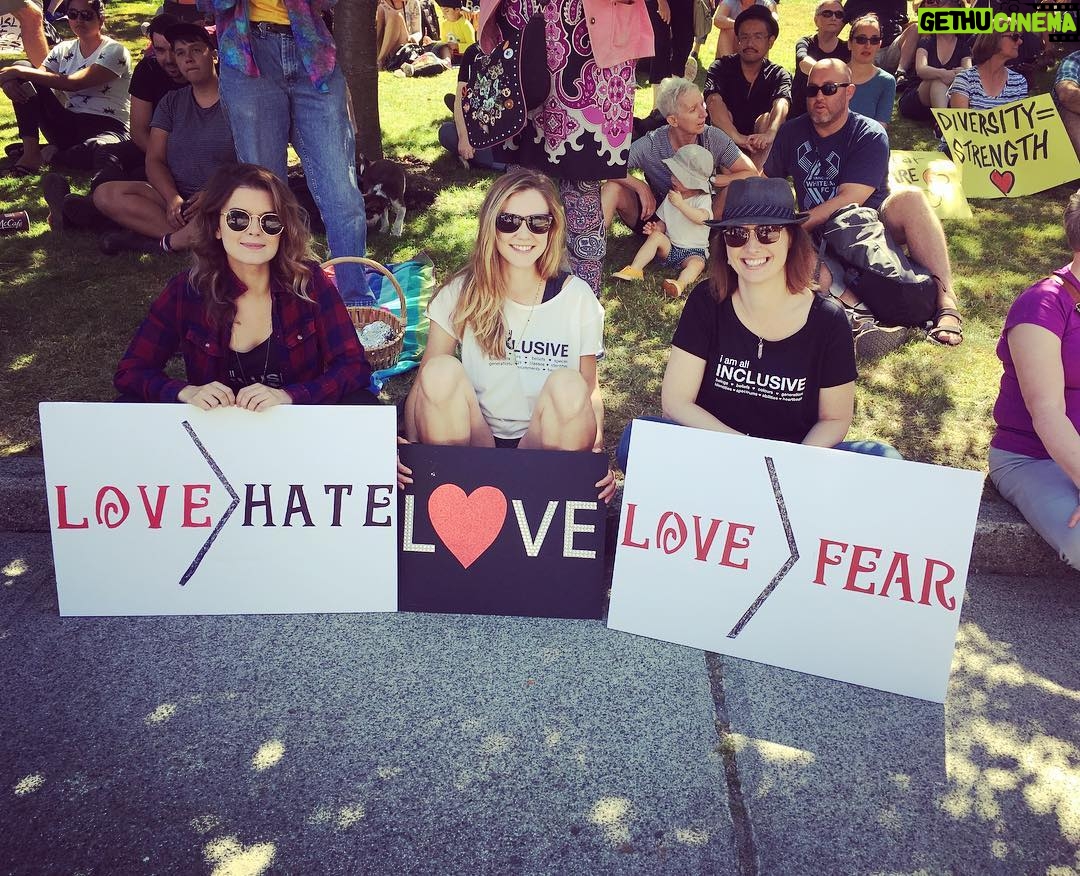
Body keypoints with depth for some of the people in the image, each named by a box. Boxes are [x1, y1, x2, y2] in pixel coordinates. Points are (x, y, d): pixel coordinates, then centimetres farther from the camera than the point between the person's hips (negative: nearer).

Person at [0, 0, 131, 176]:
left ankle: (50, 154, -8)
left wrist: (19, 72, -20)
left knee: (96, 150, -43)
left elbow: (74, 83, -19)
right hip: (69, 126, 6)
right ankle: (30, 152, -15)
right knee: (23, 72, -9)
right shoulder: (63, 50, 13)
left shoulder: (114, 51, -7)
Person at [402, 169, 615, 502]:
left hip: (546, 450, 0)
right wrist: (411, 446, -20)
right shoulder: (461, 294, -1)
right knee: (442, 370, -27)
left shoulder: (577, 297, 0)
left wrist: (597, 450, -13)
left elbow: (590, 388, 5)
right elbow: (424, 381, -3)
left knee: (567, 385, -30)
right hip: (472, 447, 0)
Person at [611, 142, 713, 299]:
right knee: (655, 236, -21)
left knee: (697, 263, -33)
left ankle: (680, 284, -59)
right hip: (670, 247, 4)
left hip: (694, 251, -4)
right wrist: (656, 228, -9)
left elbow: (701, 218, -28)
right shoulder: (670, 197, 8)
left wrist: (680, 204, -24)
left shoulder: (703, 199, -8)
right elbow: (663, 221, 15)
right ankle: (634, 269, -27)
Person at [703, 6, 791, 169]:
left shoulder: (778, 75, -3)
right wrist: (737, 136, -45)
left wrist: (770, 134, -50)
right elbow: (713, 102, -27)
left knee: (765, 119, -27)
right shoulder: (721, 67, -5)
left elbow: (781, 105, -26)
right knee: (724, 113, -25)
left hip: (760, 150, 0)